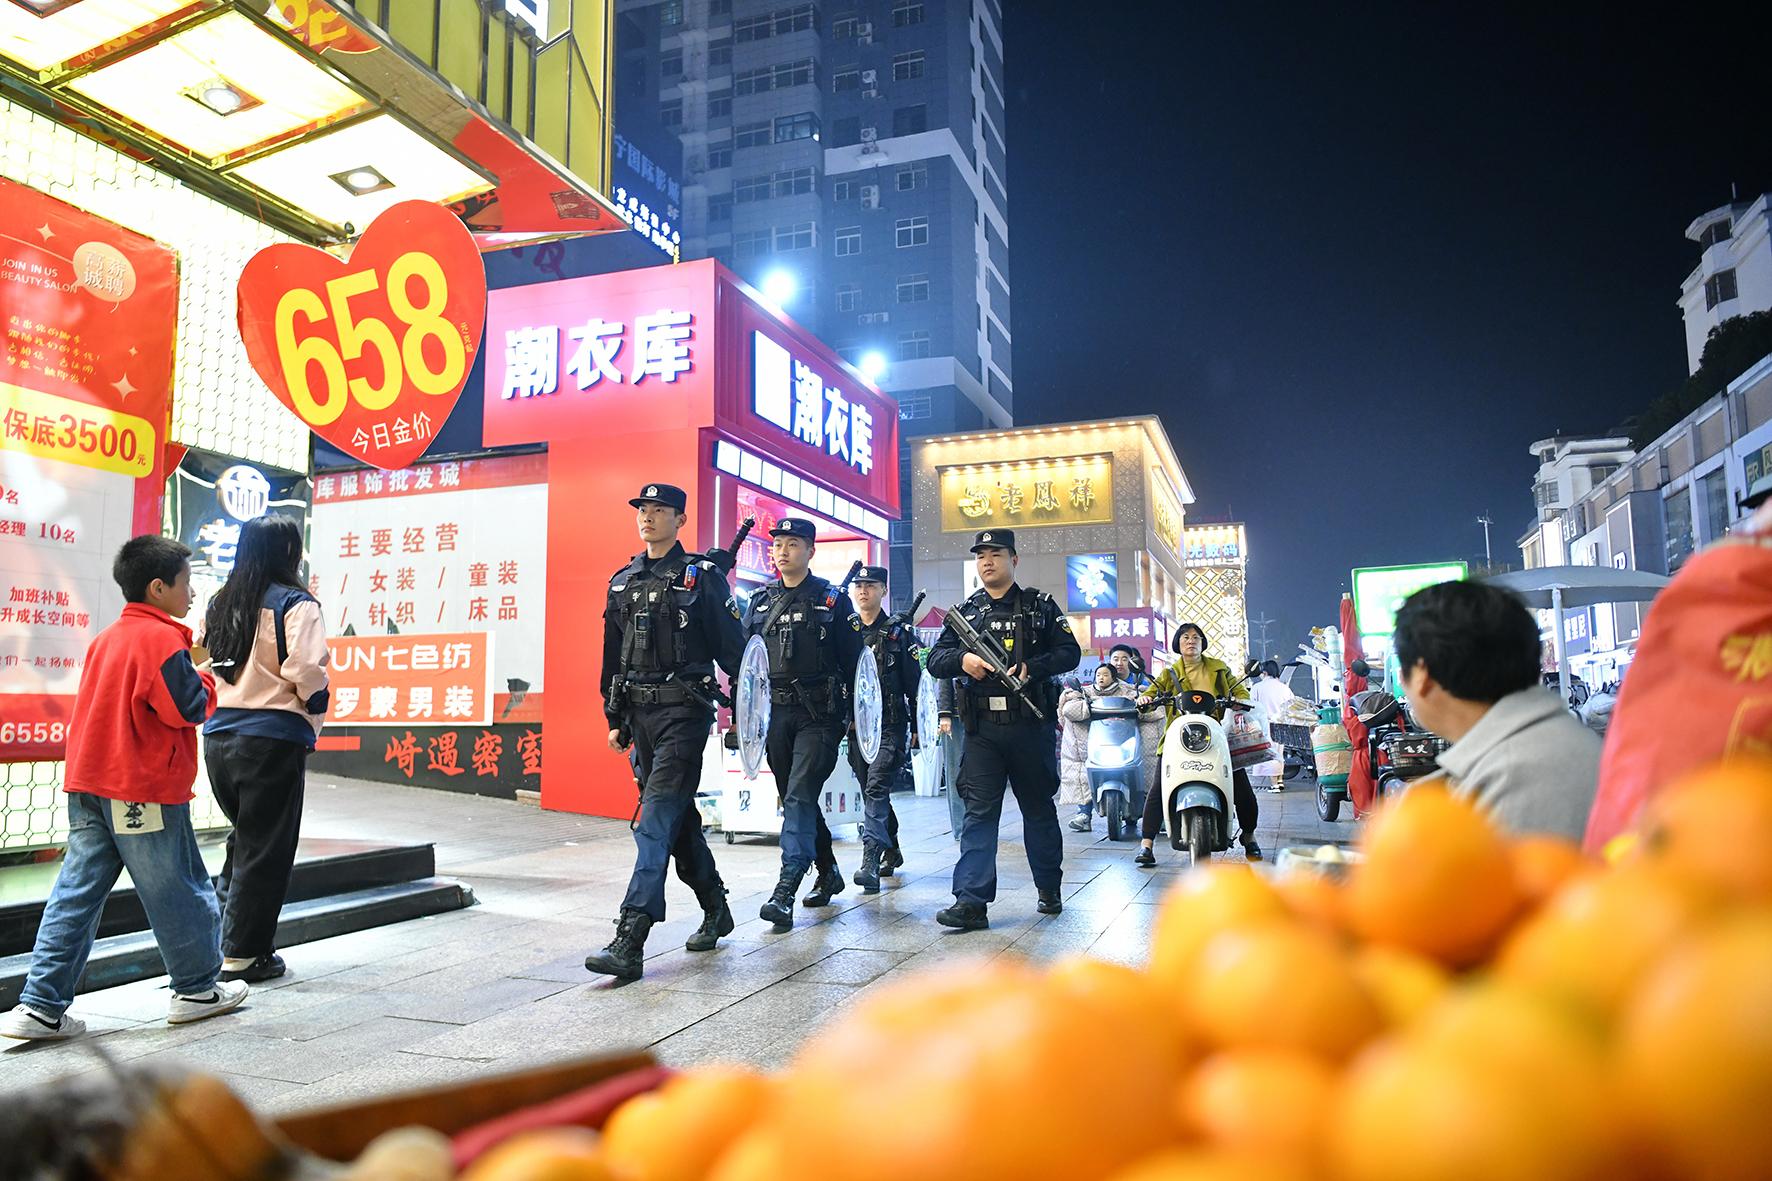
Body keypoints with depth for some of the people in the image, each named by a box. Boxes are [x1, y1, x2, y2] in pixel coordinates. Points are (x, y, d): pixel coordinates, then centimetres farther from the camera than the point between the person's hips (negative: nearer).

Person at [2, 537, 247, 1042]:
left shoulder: (106, 638, 14)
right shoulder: (162, 638, -14)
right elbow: (187, 708, -19)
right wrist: (206, 681, 1)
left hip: (88, 786, 8)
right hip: (146, 789, -8)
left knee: (77, 891, 9)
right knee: (177, 890, 5)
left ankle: (41, 1006, 9)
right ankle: (198, 989, 18)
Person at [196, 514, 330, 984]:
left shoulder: (218, 604, 11)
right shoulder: (296, 604, -10)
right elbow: (307, 672, -18)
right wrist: (313, 719, -2)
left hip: (218, 737, 7)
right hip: (272, 740, -7)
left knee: (243, 836, 24)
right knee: (265, 850, 5)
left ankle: (220, 935, 27)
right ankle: (243, 955, 11)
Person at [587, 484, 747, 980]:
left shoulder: (701, 576, -3)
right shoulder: (622, 582, 14)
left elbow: (733, 649, -3)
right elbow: (612, 657, 18)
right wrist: (615, 719, 15)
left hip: (684, 711, -7)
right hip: (639, 713, 7)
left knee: (658, 817, -13)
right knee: (677, 815, 14)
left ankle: (629, 942, -16)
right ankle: (716, 910, 31)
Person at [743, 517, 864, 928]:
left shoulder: (832, 599, 0)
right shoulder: (760, 601, 11)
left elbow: (854, 660, -1)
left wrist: (857, 714, -4)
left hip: (818, 715, -5)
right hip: (774, 714, 5)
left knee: (799, 798, -13)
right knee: (794, 799, 13)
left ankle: (785, 893, -15)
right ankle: (828, 874, 30)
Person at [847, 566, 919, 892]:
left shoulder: (898, 633, 2)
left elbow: (913, 682, 1)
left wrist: (916, 727, -2)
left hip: (890, 725, -4)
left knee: (876, 789, -16)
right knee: (871, 792, 12)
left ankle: (870, 861, -22)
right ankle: (891, 852, 28)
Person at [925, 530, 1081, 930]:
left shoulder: (1040, 606, 7)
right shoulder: (964, 612, 13)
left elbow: (1070, 652, 1)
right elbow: (935, 660, 9)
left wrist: (1032, 667, -16)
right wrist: (962, 659, -13)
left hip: (1031, 726, -1)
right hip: (982, 728, 1)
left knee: (1038, 807, 11)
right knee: (979, 811, -5)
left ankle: (1049, 890, 27)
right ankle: (971, 901, -7)